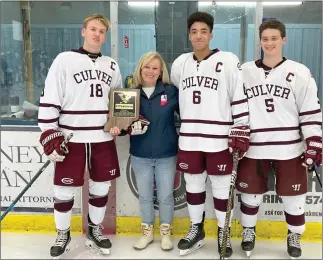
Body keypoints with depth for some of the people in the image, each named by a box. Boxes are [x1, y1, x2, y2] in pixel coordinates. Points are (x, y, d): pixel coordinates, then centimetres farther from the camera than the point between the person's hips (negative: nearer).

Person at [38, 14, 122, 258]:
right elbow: (49, 98, -7)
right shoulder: (65, 59, -4)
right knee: (65, 190, 6)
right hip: (71, 139, -4)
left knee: (101, 187, 12)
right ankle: (62, 235, 28)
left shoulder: (111, 65, 11)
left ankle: (95, 231, 33)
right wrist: (49, 134, -12)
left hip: (103, 139, 4)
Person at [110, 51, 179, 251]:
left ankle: (166, 232, 33)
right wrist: (118, 128, -15)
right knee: (145, 196, 16)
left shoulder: (171, 91, -6)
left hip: (166, 155, -1)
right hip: (140, 155, 2)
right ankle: (147, 232, 36)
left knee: (166, 196, 12)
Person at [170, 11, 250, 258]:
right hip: (189, 138, 4)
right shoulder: (180, 63, 8)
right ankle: (196, 230, 33)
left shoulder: (228, 61, -6)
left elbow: (240, 97, -8)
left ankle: (224, 233, 26)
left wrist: (241, 131, -12)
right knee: (193, 184, 15)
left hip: (219, 138, -4)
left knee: (221, 187, 6)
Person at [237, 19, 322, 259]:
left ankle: (294, 236, 34)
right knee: (250, 193, 12)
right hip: (254, 148, 1)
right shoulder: (244, 72, 3)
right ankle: (249, 231, 36)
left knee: (293, 196, 9)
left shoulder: (299, 73, -2)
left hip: (289, 148, -1)